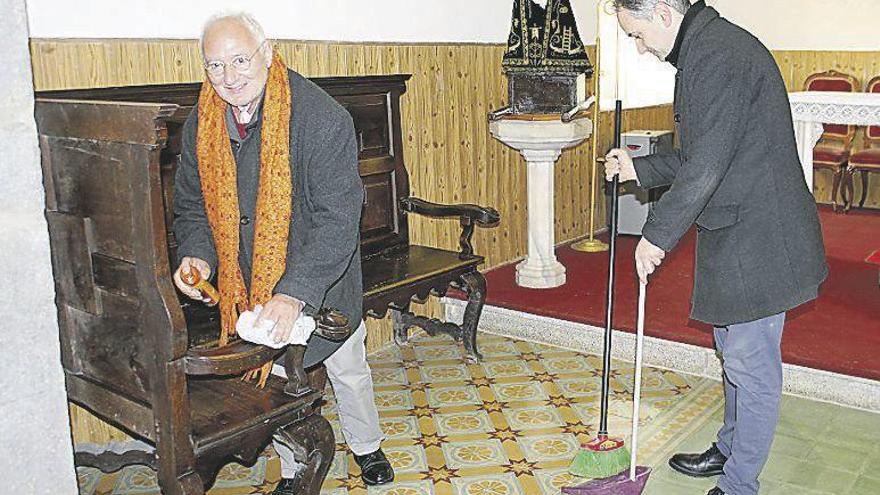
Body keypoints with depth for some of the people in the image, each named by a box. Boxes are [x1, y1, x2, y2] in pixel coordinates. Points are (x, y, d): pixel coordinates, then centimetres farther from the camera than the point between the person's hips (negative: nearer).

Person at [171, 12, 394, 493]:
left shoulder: (322, 118, -24)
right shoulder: (200, 125, -6)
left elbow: (337, 218, -28)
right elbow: (192, 205, 6)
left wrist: (295, 292, -36)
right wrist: (197, 255, -16)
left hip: (322, 282, -3)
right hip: (249, 287, 4)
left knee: (347, 371, 18)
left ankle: (365, 446, 45)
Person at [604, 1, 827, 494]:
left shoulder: (718, 55, -21)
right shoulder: (706, 48, 13)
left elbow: (705, 167, -24)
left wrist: (656, 236, -16)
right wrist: (640, 168, 16)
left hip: (758, 241, -11)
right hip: (738, 236, 11)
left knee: (751, 365, 1)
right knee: (734, 351, 22)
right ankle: (730, 449, 40)